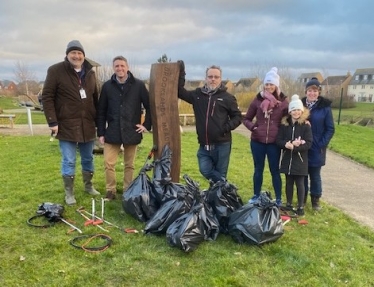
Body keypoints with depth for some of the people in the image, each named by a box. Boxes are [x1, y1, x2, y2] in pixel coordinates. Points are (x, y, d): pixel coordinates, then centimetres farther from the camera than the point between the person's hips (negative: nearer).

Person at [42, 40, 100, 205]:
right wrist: (52, 121, -14)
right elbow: (47, 97, -8)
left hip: (88, 125, 5)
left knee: (88, 159, 15)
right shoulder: (56, 71, -6)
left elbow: (95, 98, 16)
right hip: (66, 125, -4)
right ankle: (69, 193, 16)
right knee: (69, 161, 2)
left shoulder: (90, 73, 10)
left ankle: (88, 186, 32)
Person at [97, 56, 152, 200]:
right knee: (108, 163, 1)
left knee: (129, 165, 10)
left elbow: (149, 106, 4)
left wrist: (147, 124, -2)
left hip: (132, 132, -1)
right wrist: (101, 132, 1)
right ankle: (110, 191, 17)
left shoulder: (138, 85, -2)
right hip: (112, 132, 1)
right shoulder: (107, 86, 2)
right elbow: (101, 111, 4)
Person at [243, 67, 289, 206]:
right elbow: (246, 119, 7)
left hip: (274, 142, -1)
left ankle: (278, 199, 20)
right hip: (257, 141, 1)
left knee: (275, 170, 8)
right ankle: (256, 196, 27)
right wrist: (252, 126, -13)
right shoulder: (258, 99, 0)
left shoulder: (283, 101, -1)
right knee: (258, 169, 13)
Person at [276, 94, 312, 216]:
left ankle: (300, 206, 15)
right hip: (287, 159, 3)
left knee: (300, 183, 3)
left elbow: (308, 143, -11)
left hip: (300, 160, -3)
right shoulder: (284, 124, 3)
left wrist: (294, 147, -22)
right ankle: (289, 204, 26)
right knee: (289, 182, 13)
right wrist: (288, 144, -20)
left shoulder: (305, 125, -6)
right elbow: (278, 140, -1)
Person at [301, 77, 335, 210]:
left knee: (315, 174, 9)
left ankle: (315, 199, 25)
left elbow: (330, 129, -3)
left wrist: (322, 144, -10)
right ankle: (302, 197, 27)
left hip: (316, 149, -2)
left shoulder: (325, 107, -6)